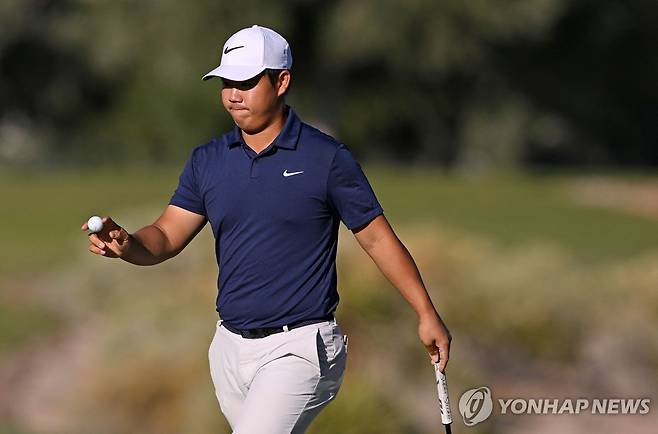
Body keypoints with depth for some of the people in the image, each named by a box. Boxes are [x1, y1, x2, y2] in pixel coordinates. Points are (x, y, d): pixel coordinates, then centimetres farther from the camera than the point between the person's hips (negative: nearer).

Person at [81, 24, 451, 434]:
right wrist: (124, 244, -18)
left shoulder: (327, 159, -5)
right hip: (231, 348, 6)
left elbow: (377, 237, 0)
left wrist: (427, 313, -2)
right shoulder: (207, 161, 8)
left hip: (300, 348, -6)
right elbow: (166, 238, 4)